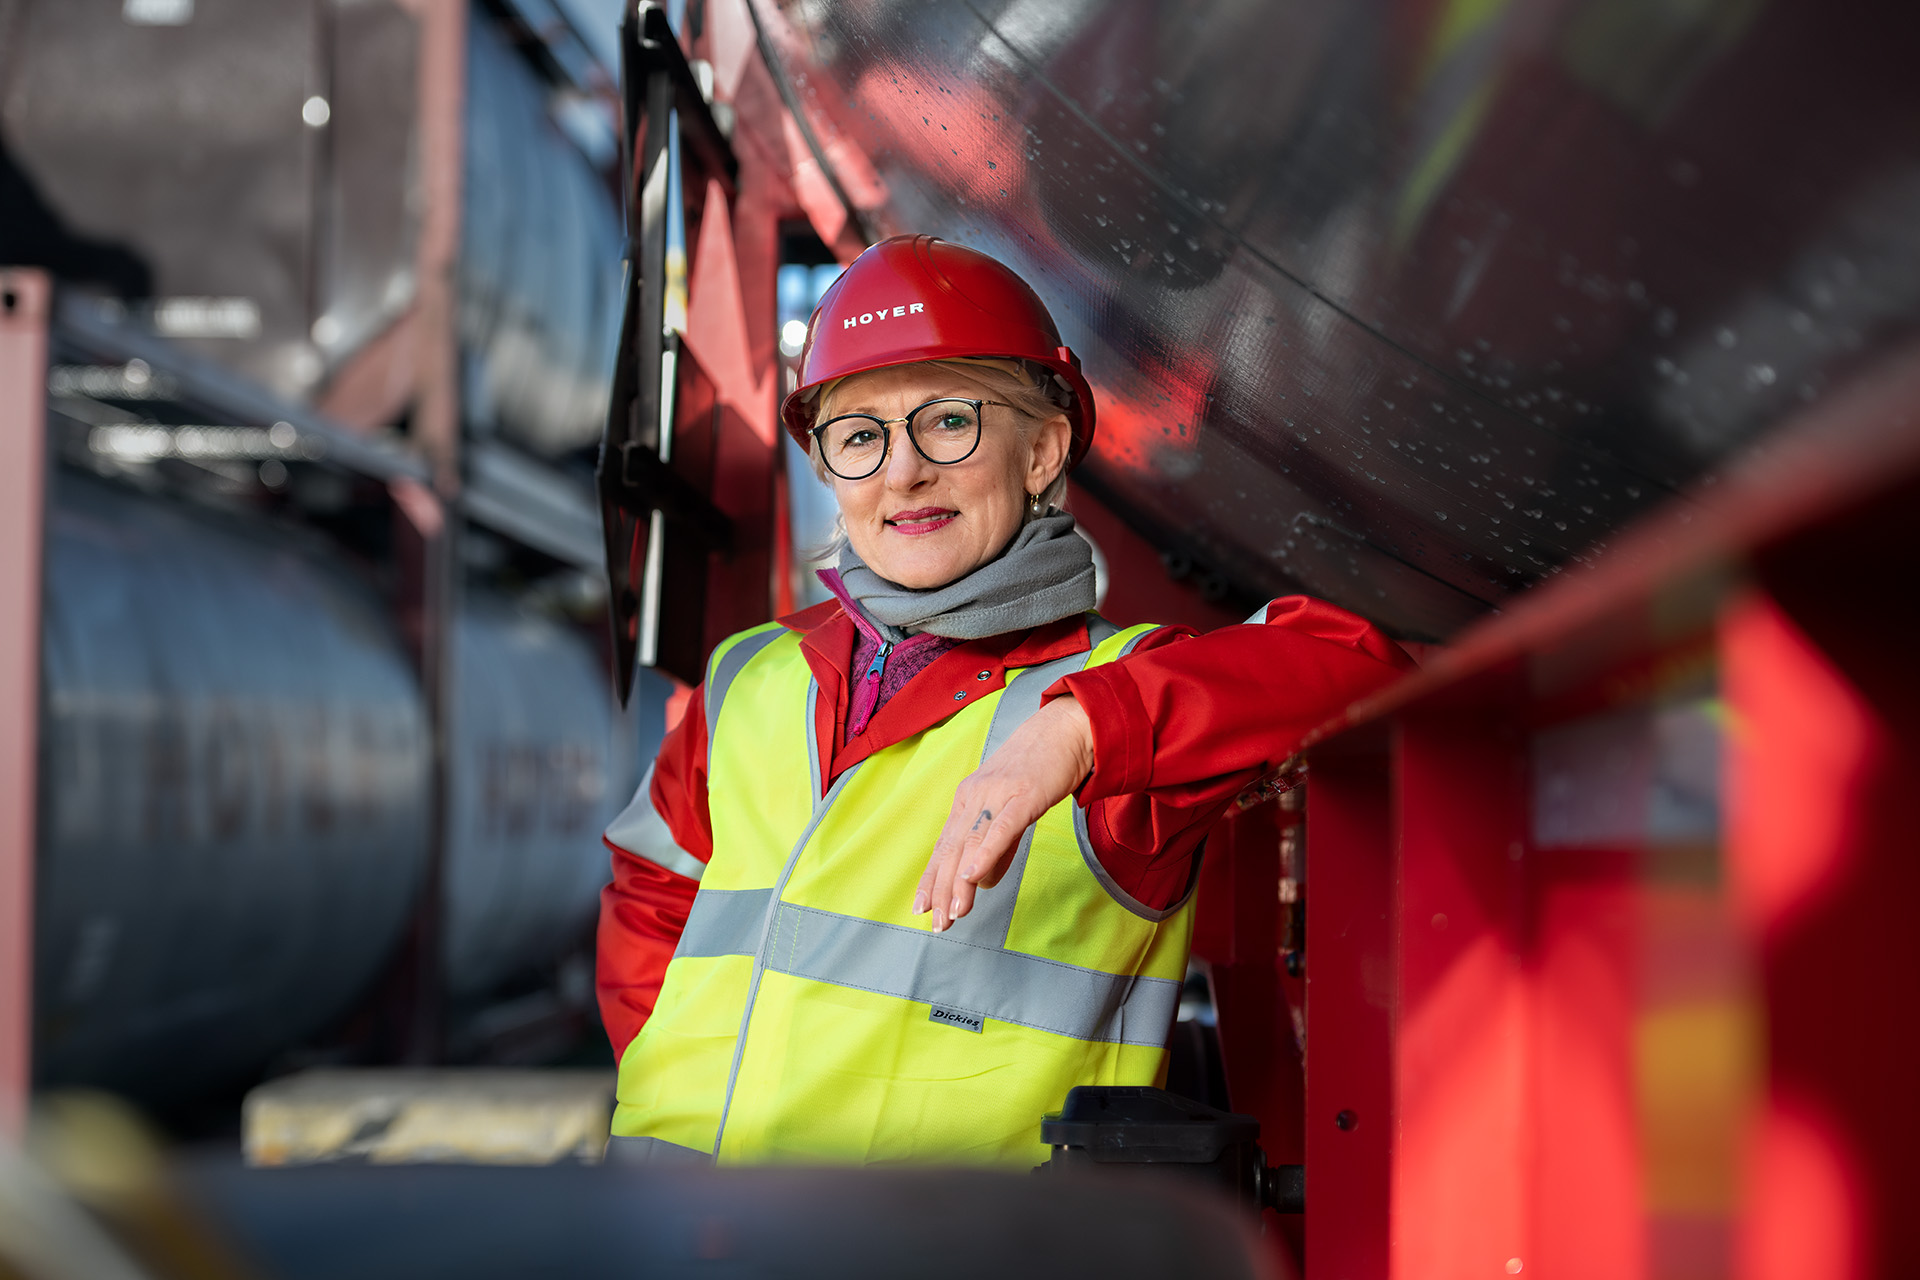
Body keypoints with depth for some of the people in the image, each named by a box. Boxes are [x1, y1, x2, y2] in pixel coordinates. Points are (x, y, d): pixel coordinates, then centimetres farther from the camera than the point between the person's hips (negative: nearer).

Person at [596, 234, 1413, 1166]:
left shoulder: (1117, 686, 0)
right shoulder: (749, 680, 15)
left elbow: (1352, 669, -17)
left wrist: (1075, 729, -30)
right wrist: (670, 1080, 8)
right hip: (672, 1175, 1)